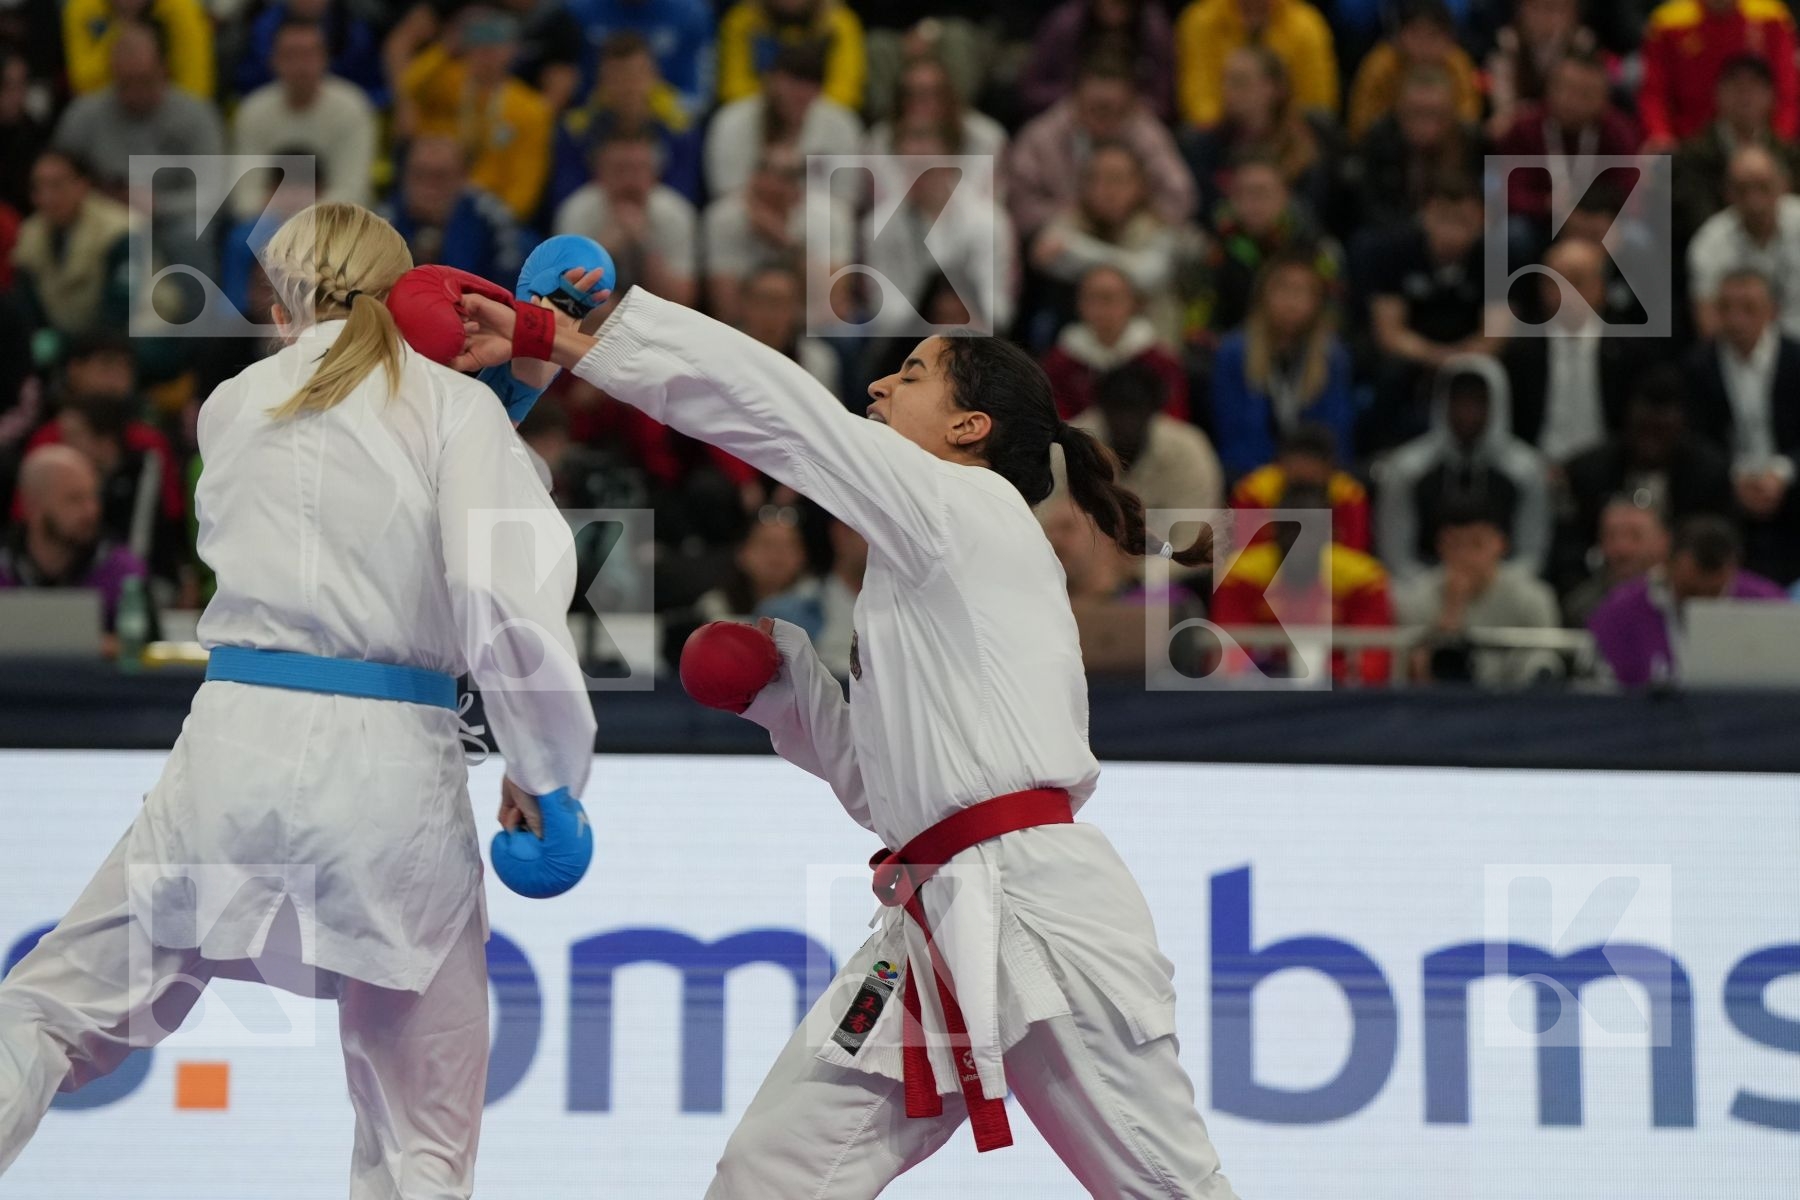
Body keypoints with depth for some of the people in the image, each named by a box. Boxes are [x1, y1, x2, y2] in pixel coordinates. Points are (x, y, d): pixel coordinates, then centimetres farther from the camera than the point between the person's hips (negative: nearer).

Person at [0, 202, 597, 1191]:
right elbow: (507, 602, -10)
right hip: (395, 770, -2)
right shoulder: (456, 405, 1)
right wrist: (547, 772, 4)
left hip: (240, 741, 2)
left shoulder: (232, 408, 11)